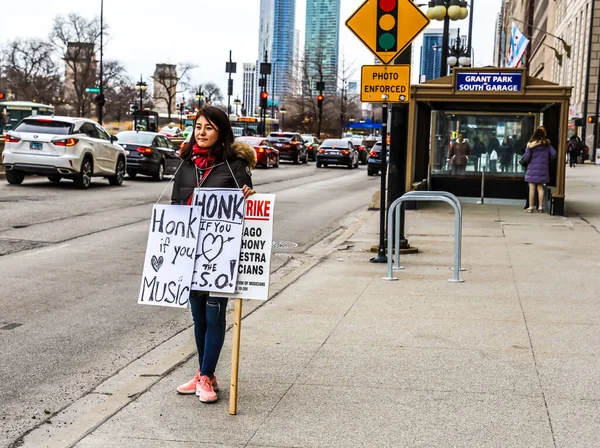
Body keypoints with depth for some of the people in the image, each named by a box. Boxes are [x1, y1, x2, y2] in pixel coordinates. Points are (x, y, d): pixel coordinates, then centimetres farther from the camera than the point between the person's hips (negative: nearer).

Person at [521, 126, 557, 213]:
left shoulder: (530, 145, -9)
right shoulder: (546, 144, 0)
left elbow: (526, 157, -11)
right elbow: (553, 154, -1)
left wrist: (524, 160, 12)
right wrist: (547, 160, 16)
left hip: (533, 168, -3)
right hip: (543, 168, 3)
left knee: (532, 188, 1)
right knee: (540, 188, 9)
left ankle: (530, 207, 3)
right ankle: (540, 207, 10)